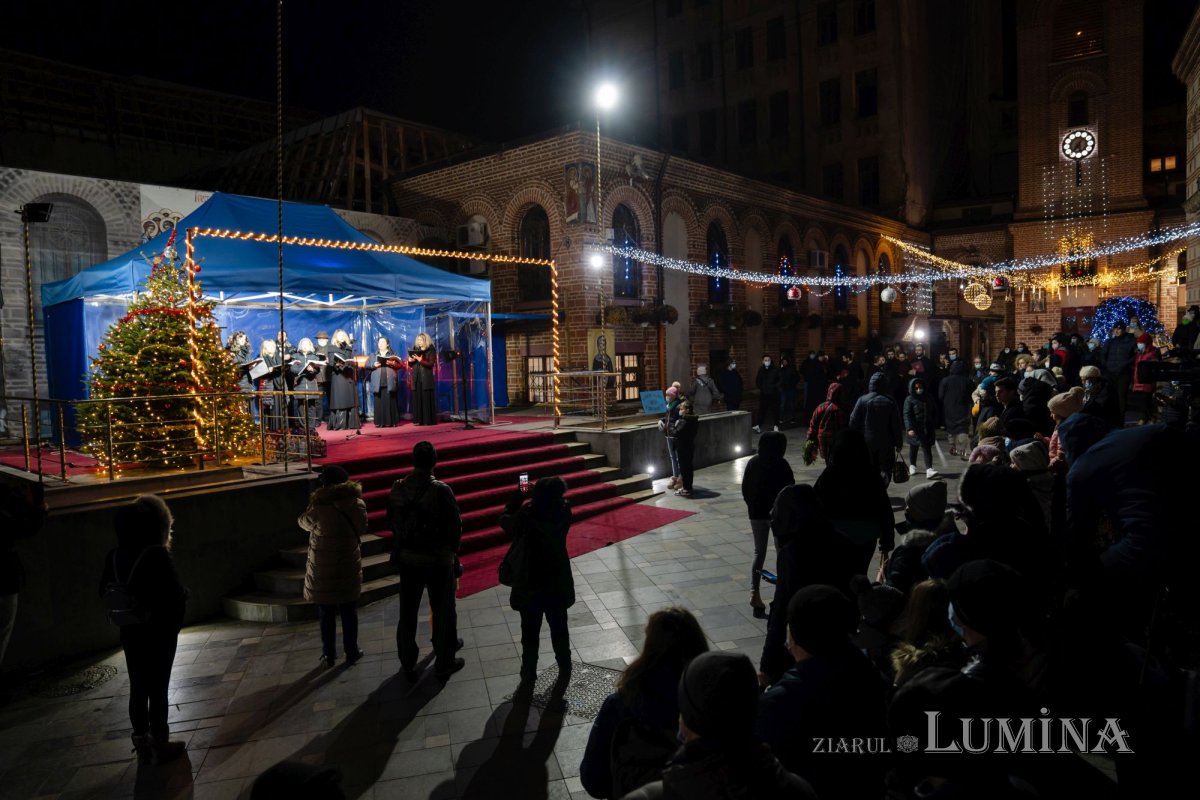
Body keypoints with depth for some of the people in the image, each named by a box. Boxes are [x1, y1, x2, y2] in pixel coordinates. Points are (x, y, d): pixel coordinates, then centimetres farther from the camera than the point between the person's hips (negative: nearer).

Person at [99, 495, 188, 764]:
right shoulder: (157, 555, -20)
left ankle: (142, 744, 25)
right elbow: (175, 593, -20)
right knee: (158, 688, 5)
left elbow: (105, 589, 9)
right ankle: (159, 745, 14)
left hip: (130, 632, 6)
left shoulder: (114, 556, -1)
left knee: (138, 688, 15)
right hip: (159, 632, -6)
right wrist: (185, 595, 0)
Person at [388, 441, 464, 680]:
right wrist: (452, 550, 4)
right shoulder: (441, 490, -21)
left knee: (407, 612, 16)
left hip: (407, 558, 4)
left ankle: (408, 665, 27)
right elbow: (455, 525, -14)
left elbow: (392, 521, 3)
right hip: (438, 559, -4)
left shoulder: (398, 488, -8)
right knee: (443, 611, 12)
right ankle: (444, 662, 24)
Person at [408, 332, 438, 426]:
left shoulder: (431, 350, -1)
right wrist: (410, 361, -5)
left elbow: (431, 364, -11)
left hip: (426, 378, -4)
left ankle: (429, 420, -2)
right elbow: (411, 365, 16)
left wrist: (421, 360, -21)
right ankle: (418, 420, 2)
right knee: (417, 399, 1)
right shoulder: (415, 349, 12)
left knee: (427, 399, -4)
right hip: (416, 377, 4)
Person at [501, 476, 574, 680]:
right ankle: (565, 667, 33)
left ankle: (529, 672, 24)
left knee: (530, 632, 13)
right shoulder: (563, 512, -15)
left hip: (531, 583, -3)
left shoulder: (527, 515, -24)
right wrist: (550, 493, 0)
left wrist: (517, 497, 2)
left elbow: (505, 520, -4)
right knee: (559, 628, 20)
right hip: (557, 581, 3)